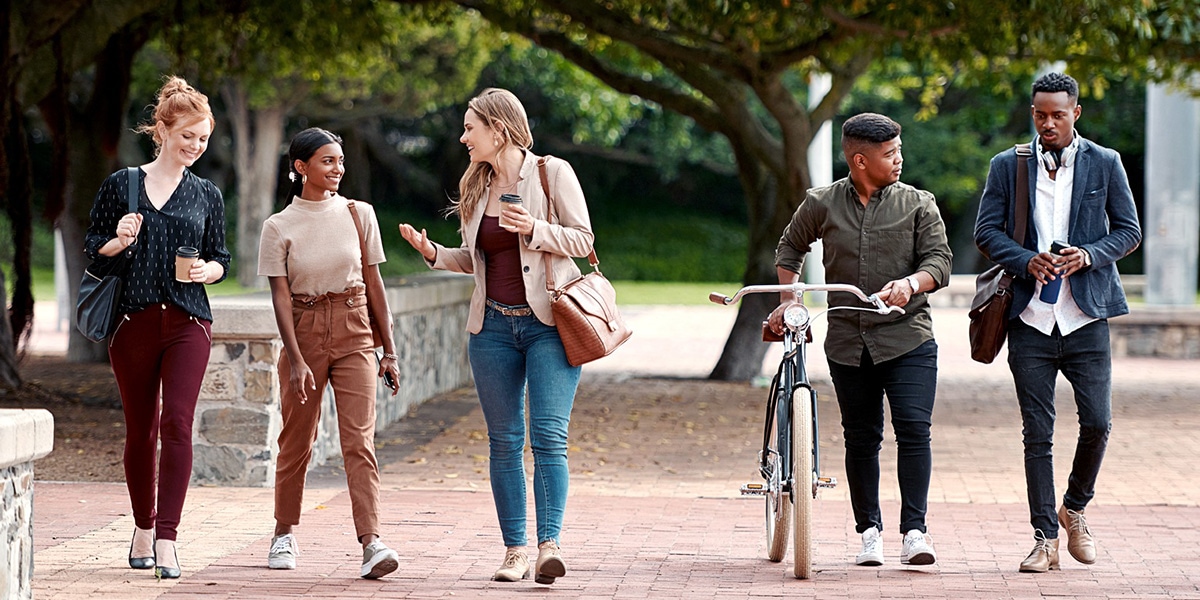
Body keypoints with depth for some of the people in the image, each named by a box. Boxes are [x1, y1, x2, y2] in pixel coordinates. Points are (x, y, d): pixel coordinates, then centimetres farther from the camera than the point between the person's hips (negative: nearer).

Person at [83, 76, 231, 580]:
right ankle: (143, 526, 26)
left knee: (177, 424, -13)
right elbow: (92, 250, 8)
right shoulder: (121, 186, 5)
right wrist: (118, 242, -13)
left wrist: (207, 270, -7)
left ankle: (166, 539, -16)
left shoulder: (207, 196, 10)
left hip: (188, 322, 0)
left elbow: (221, 259, 14)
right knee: (140, 429, 8)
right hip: (134, 321, 0)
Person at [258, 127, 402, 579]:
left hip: (353, 335, 0)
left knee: (359, 440, -12)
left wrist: (389, 351, 7)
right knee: (296, 440, 9)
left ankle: (371, 543, -21)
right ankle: (285, 534, 28)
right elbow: (281, 297, -5)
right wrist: (296, 359, -14)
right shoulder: (279, 228, -1)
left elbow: (374, 285, 8)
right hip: (304, 334, 0)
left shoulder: (358, 215, 4)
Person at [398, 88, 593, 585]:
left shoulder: (553, 173, -3)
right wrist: (434, 253, 2)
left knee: (549, 436, -14)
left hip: (548, 321, -5)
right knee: (504, 441, 4)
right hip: (494, 325, 5)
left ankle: (550, 544, -20)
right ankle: (515, 551, 8)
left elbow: (582, 240, -4)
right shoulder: (477, 187, 13)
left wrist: (533, 230, -19)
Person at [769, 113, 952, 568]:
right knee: (861, 438, 7)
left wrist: (911, 283, -23)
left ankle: (914, 530, -12)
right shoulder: (822, 205, 5)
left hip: (908, 339, -1)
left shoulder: (917, 204, 2)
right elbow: (790, 248, 21)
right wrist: (789, 298, 13)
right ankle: (869, 530, 18)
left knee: (914, 428, -14)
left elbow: (939, 260, -4)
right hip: (848, 342, 1)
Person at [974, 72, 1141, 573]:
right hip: (1031, 319, 0)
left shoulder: (1105, 164, 6)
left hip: (1086, 316, 0)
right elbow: (986, 231, 7)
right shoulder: (1007, 166, 8)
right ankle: (1045, 539, 5)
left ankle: (1075, 508, 19)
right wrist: (1026, 261, -11)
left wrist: (1089, 255, -11)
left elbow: (1129, 231, 8)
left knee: (1097, 422, -7)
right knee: (1037, 433, 0)